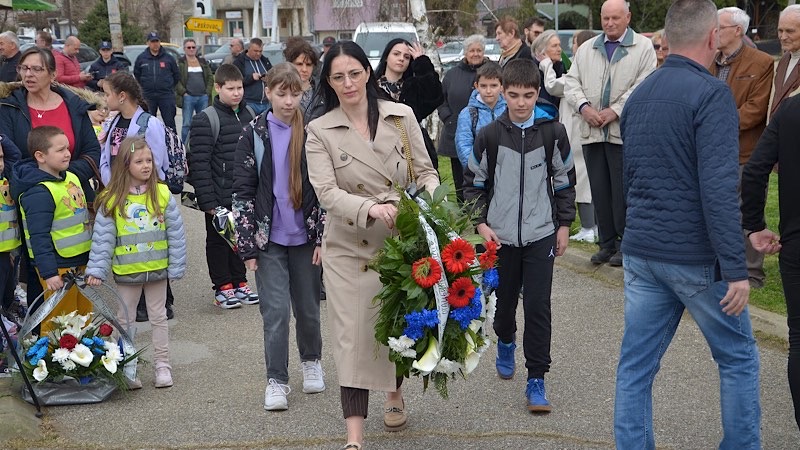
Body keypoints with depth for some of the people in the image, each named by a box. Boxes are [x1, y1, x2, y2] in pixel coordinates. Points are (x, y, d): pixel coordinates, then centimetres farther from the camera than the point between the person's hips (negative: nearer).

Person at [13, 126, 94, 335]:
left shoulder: (71, 178, 8)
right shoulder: (39, 193, -21)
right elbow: (39, 237, -23)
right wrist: (48, 273, -25)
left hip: (81, 261, 9)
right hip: (58, 267, -9)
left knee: (84, 315, 19)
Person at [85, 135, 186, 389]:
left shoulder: (162, 194, -7)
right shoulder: (111, 200, -8)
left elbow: (176, 233, -3)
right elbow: (102, 237, -5)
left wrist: (176, 267, -4)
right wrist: (96, 270, -10)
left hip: (157, 269, 0)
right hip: (126, 271, 0)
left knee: (158, 318, 12)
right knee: (125, 320, 11)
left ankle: (162, 365, 23)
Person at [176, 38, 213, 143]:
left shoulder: (203, 62, 14)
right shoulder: (180, 63, 2)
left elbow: (210, 77, 13)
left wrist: (208, 92, 3)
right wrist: (183, 92, -11)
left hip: (203, 97, 4)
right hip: (188, 97, -4)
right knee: (187, 123, -4)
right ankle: (184, 146, 2)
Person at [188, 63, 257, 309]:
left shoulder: (249, 115, 8)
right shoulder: (205, 120, -11)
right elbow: (200, 163, -14)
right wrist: (208, 201, -17)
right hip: (219, 197, -5)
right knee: (218, 241, 7)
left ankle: (239, 283, 27)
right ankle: (222, 287, 18)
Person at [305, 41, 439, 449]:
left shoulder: (402, 116, 0)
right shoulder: (319, 131, -3)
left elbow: (425, 171, 3)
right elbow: (326, 192, -15)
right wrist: (371, 208, -32)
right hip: (349, 247, -1)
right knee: (353, 336, -3)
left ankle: (395, 395, 45)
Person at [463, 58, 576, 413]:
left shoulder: (553, 132, -4)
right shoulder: (490, 135, -4)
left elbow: (565, 180, 6)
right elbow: (474, 183, 5)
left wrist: (564, 225, 6)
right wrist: (481, 223, -4)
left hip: (540, 235, -1)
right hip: (499, 236, 1)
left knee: (538, 307, -5)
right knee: (504, 300, 15)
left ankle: (536, 380, 3)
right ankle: (506, 343, 46)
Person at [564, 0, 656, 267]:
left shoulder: (643, 47, 2)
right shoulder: (586, 49, 16)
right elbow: (571, 82, 12)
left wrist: (615, 111, -14)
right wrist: (584, 107, -6)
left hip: (624, 131, -4)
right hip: (591, 132, 5)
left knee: (622, 192, -2)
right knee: (600, 192, 9)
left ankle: (625, 244, 9)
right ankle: (606, 243, 18)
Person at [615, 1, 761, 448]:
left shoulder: (639, 94, 10)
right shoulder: (711, 93, -14)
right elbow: (719, 189, -21)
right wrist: (736, 269, -20)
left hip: (641, 251, 7)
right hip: (695, 257, -6)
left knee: (636, 365, 9)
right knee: (739, 360, 11)